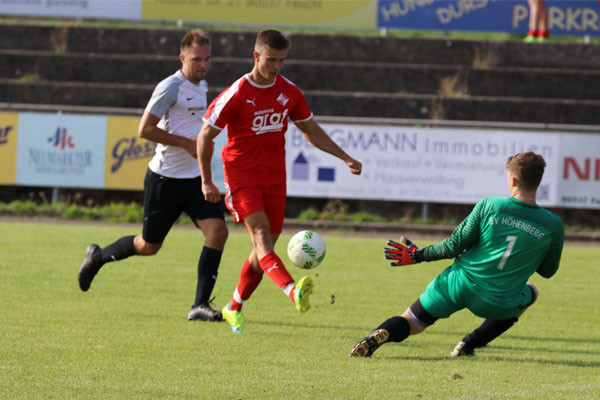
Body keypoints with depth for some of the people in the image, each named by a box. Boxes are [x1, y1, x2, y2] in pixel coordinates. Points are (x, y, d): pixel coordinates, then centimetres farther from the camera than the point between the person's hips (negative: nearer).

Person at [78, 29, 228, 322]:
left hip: (194, 179, 7)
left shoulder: (201, 87, 11)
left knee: (218, 232, -13)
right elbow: (144, 130, -19)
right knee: (149, 246, 6)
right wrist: (186, 142, -20)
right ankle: (97, 257, 34)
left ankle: (200, 305, -10)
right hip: (165, 179, -7)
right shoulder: (170, 87, -15)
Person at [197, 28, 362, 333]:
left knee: (264, 249, 4)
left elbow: (311, 130, 19)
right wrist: (206, 181, -3)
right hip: (241, 175, -5)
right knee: (260, 233, -24)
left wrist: (345, 158, 11)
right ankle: (293, 292, -46)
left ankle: (234, 308, 23)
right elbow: (205, 135, -2)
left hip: (274, 177, 5)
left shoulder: (289, 92, 5)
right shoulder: (236, 94, -10)